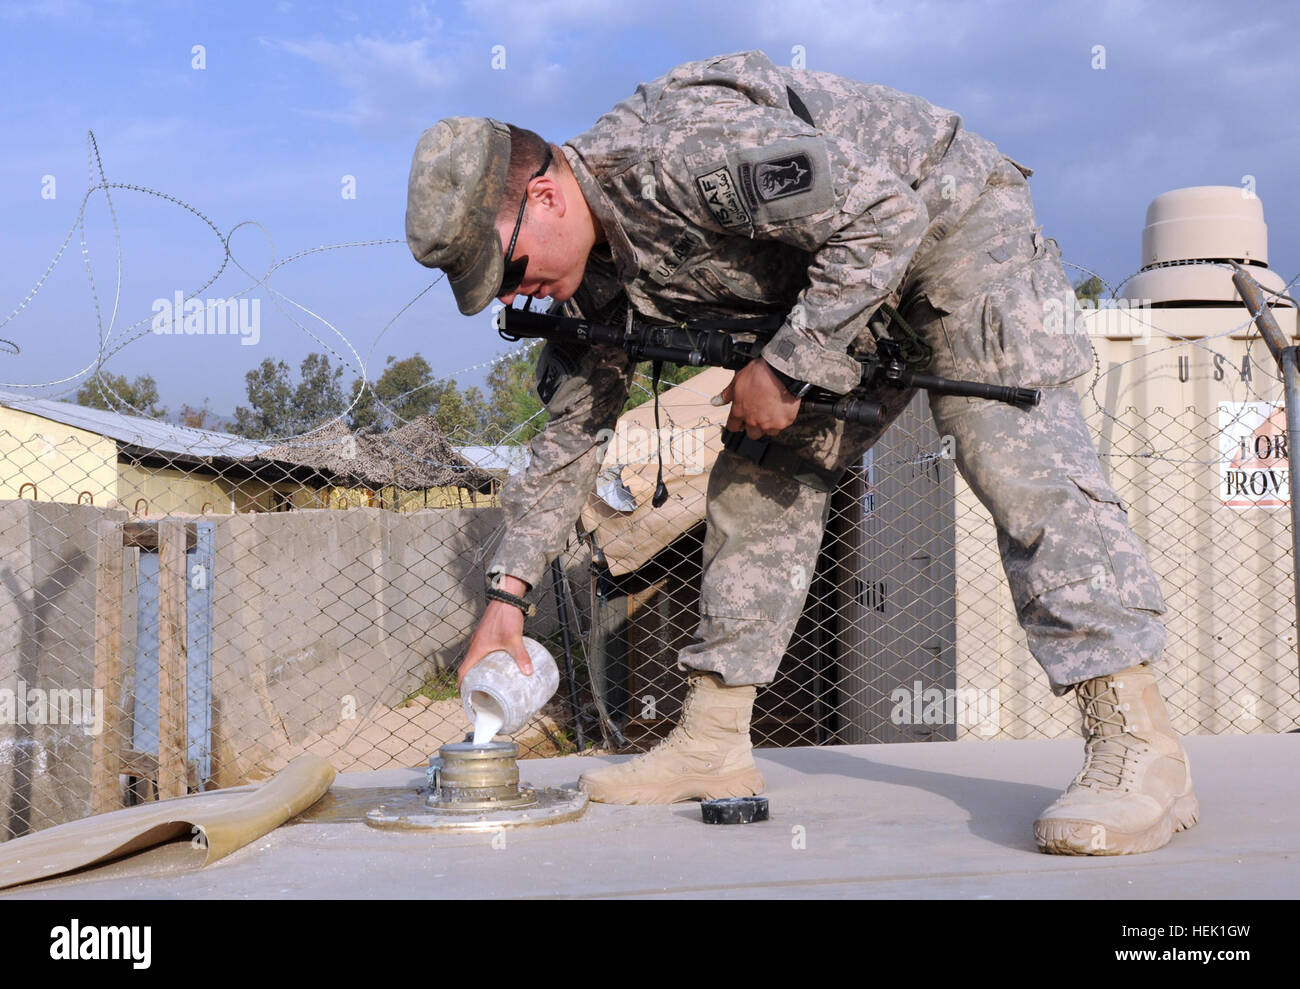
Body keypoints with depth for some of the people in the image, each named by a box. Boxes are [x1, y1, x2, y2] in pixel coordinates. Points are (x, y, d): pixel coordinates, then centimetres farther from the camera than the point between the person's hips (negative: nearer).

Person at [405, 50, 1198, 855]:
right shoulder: (598, 270, -5)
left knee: (1018, 456, -23)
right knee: (758, 479, 2)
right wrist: (508, 589, 0)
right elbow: (573, 430, 4)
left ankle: (1140, 750, -26)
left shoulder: (682, 147, -33)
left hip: (947, 215, -8)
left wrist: (783, 369, -27)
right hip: (835, 280, 9)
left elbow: (883, 216, -32)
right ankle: (713, 746, 6)